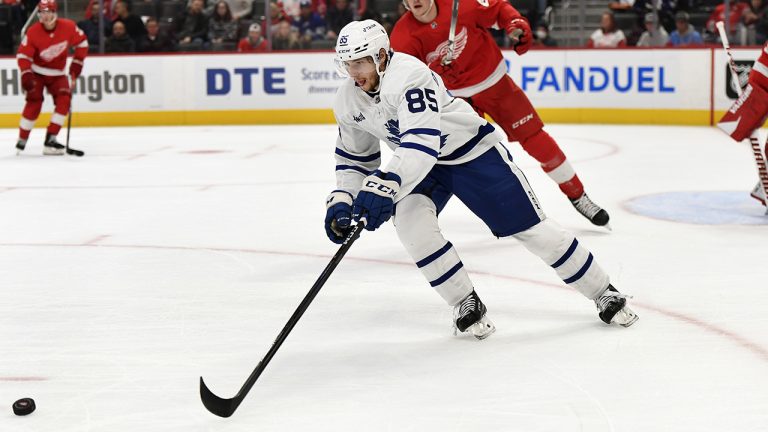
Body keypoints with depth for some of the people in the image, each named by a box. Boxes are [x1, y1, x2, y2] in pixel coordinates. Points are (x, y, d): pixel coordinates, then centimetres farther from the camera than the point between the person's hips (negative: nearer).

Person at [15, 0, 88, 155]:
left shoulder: (68, 27, -17)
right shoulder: (33, 32, -22)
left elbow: (82, 42, -2)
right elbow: (23, 55, -17)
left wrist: (77, 63, -5)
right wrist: (26, 75, -30)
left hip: (57, 73, 3)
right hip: (37, 72, -2)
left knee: (64, 100, -16)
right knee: (34, 101, -15)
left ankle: (50, 140, -13)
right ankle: (22, 141, -3)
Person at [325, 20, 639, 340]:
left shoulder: (408, 75, -32)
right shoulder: (348, 101, -7)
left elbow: (421, 140, -44)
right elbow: (354, 157, 9)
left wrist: (385, 184, -56)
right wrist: (341, 200, -6)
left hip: (473, 151, -6)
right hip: (422, 163, 6)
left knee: (530, 227, -4)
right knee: (410, 221, -23)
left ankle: (603, 293, 12)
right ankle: (467, 305, -8)